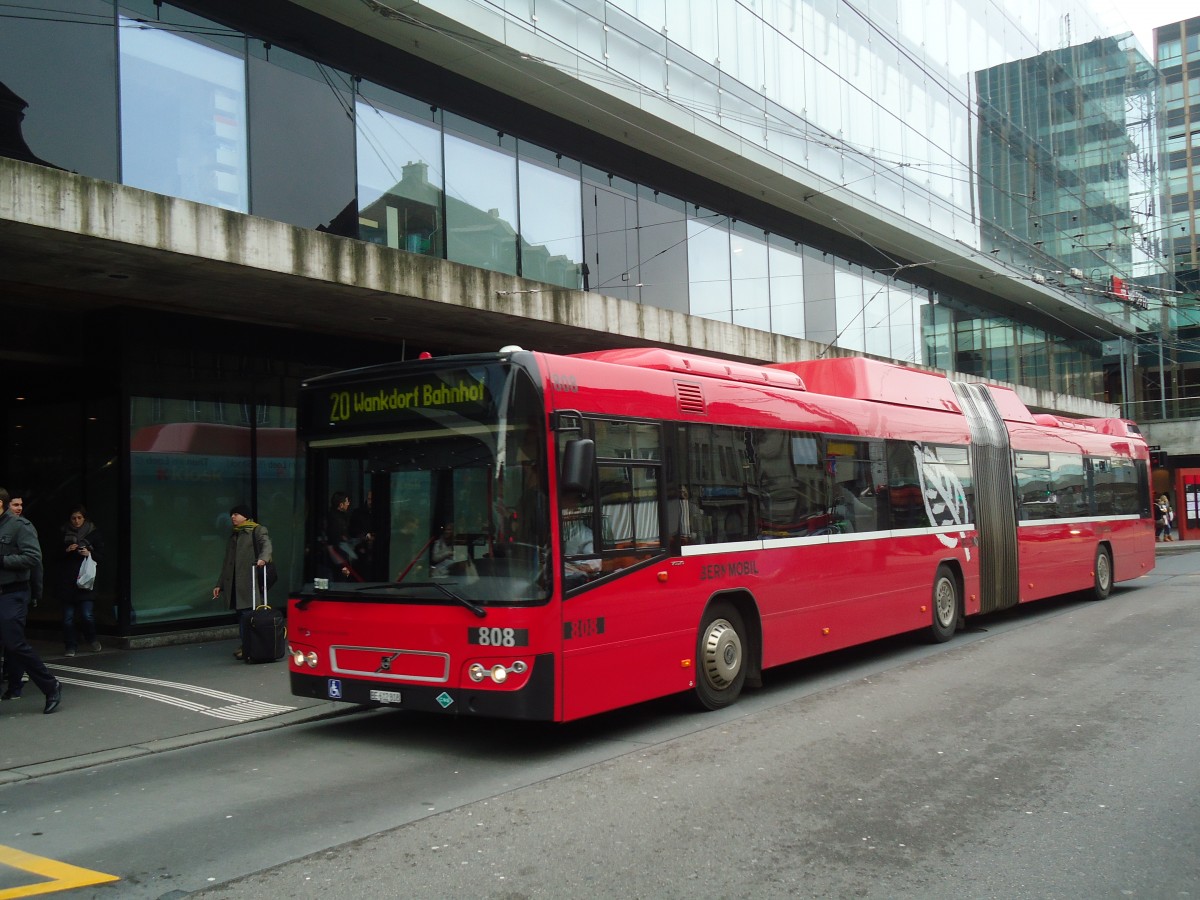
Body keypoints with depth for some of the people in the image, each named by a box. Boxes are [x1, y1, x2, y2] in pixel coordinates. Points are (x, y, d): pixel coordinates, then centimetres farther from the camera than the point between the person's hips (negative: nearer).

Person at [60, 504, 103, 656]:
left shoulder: (93, 533, 4)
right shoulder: (64, 534, 9)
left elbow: (101, 555, 5)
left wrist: (89, 554, -13)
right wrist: (66, 551, -6)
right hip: (67, 581, 2)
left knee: (87, 615, -7)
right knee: (68, 616, 2)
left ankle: (91, 640, 19)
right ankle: (70, 647, 14)